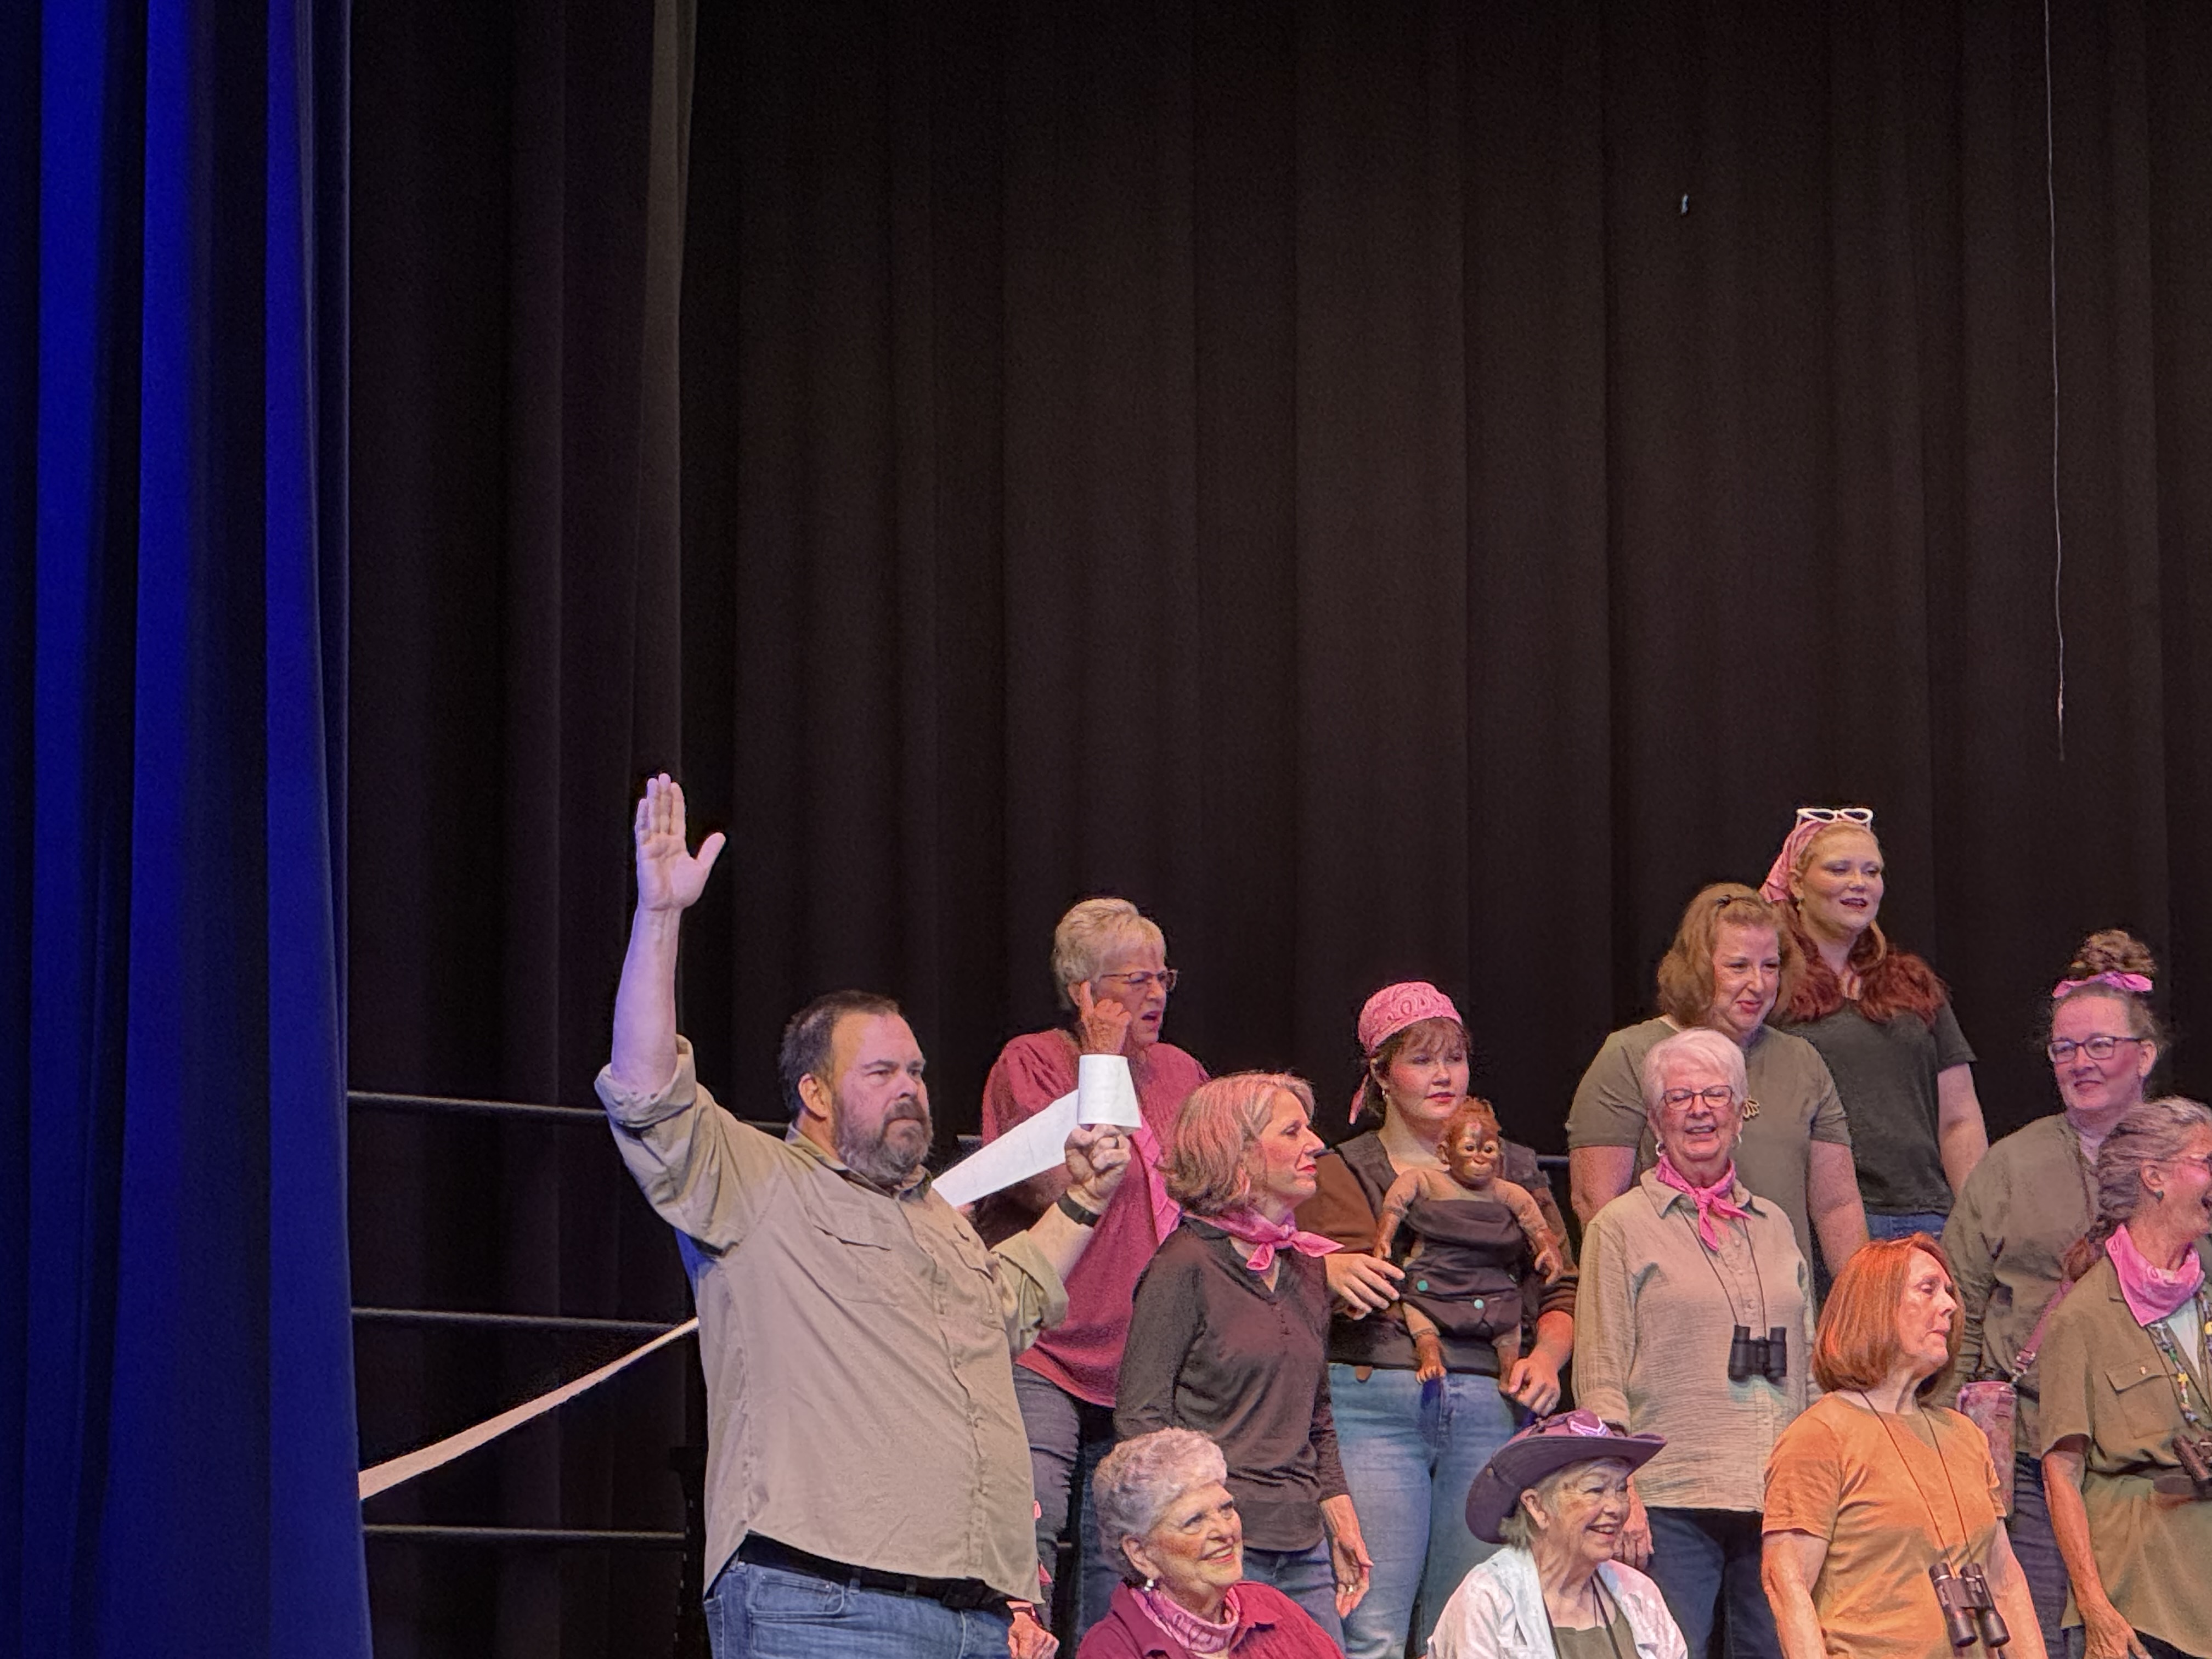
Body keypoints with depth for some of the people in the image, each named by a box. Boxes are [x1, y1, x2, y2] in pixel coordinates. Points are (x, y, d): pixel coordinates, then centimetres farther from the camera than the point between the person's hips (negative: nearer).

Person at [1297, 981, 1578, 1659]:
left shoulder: (1513, 1172, 19)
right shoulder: (1340, 1176, 12)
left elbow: (1561, 1291, 18)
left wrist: (1546, 1357, -3)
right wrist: (1328, 1275, -17)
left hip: (1490, 1408, 2)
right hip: (1373, 1405, -2)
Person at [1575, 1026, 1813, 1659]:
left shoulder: (1773, 1226, 18)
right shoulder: (1622, 1227, 4)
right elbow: (1601, 1379, -2)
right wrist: (1621, 1495, -12)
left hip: (1779, 1503, 4)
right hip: (1672, 1504, -4)